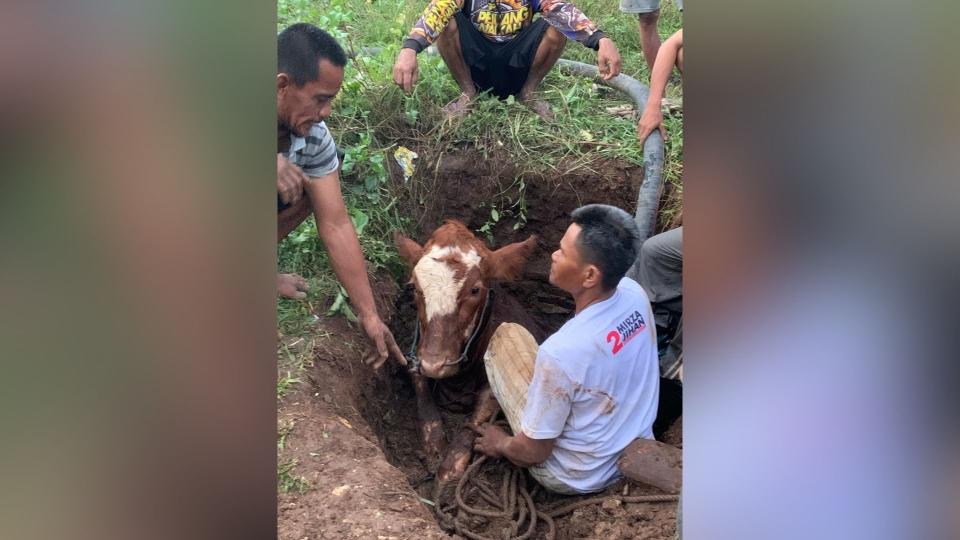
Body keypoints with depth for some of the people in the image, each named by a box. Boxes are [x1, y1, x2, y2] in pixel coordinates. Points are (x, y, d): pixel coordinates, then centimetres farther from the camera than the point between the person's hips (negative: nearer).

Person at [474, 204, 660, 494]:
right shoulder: (634, 293, -18)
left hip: (577, 478, -5)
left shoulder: (561, 353, -38)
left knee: (506, 337, 3)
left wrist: (500, 445, 0)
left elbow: (534, 452, -23)